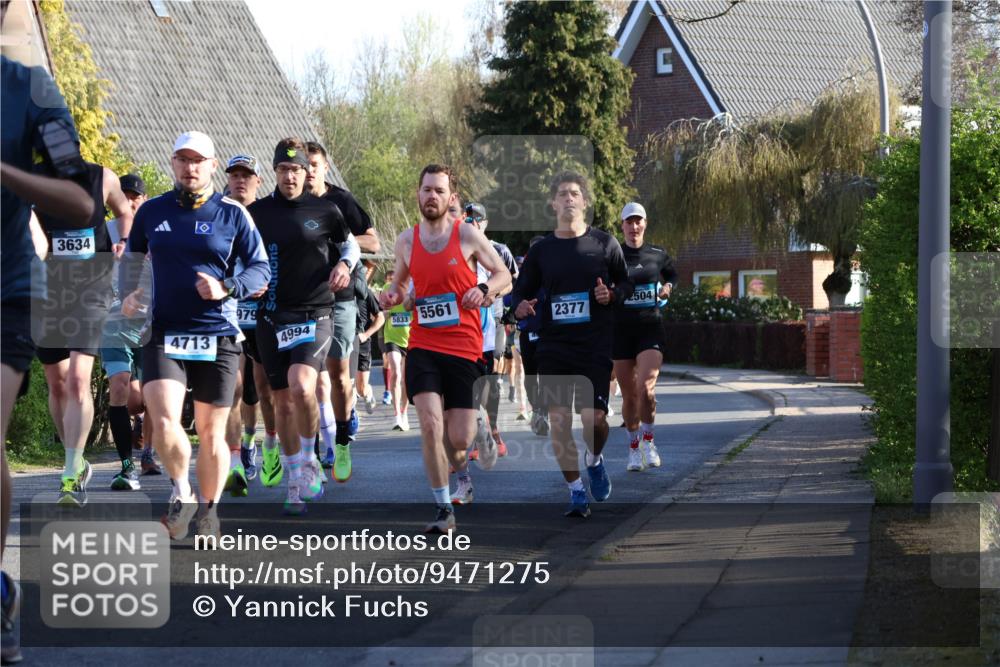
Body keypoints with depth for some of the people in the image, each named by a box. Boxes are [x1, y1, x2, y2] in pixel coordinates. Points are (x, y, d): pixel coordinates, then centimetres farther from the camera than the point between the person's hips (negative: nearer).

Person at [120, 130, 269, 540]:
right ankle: (182, 494, 5)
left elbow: (261, 270, 2)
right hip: (164, 334, 1)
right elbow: (132, 257, 25)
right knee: (163, 419, -18)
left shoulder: (232, 215, 2)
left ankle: (208, 510, 21)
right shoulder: (152, 212, 9)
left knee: (211, 432, 4)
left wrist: (226, 287, -15)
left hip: (218, 337, -1)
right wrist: (128, 294, 9)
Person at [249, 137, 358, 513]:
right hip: (272, 316, 3)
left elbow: (350, 243, 18)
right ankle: (297, 483, 19)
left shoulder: (325, 210, 1)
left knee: (302, 386, -25)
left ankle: (309, 460, -2)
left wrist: (344, 264, -2)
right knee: (283, 401, 6)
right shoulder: (256, 213, 5)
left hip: (314, 315, -3)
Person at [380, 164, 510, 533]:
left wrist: (484, 289, -17)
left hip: (464, 348, -2)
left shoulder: (468, 235, -3)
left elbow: (504, 274, 4)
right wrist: (391, 295, -1)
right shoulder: (406, 240, 6)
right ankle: (443, 509, -5)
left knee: (459, 440, -2)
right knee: (430, 424, -16)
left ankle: (462, 462, 38)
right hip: (422, 346, 2)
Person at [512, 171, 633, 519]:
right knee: (558, 421, -4)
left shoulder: (604, 243, 3)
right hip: (553, 344, 2)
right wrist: (521, 307, -8)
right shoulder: (540, 250, 7)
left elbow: (626, 284, 12)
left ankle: (594, 460, 23)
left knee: (594, 417, -11)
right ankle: (576, 491, 8)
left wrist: (612, 295, -10)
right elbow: (522, 291, 14)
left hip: (596, 344, -2)